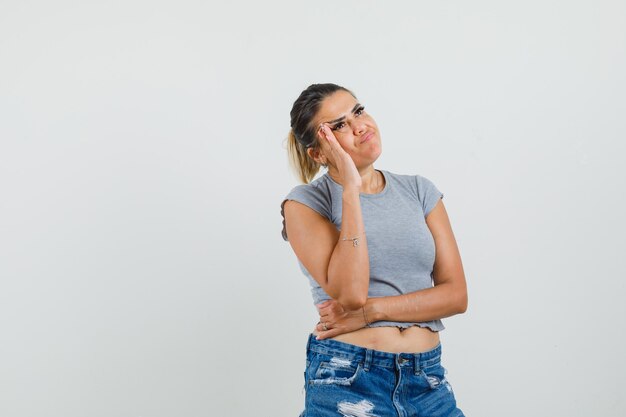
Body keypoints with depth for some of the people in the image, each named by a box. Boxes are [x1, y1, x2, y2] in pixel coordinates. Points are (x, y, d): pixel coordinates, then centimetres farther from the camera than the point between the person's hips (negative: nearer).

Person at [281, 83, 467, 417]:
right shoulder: (305, 202, -4)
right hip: (347, 381, -3)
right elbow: (349, 292, -19)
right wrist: (351, 187, -16)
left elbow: (456, 294, -1)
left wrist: (370, 310, -13)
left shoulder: (420, 191, 6)